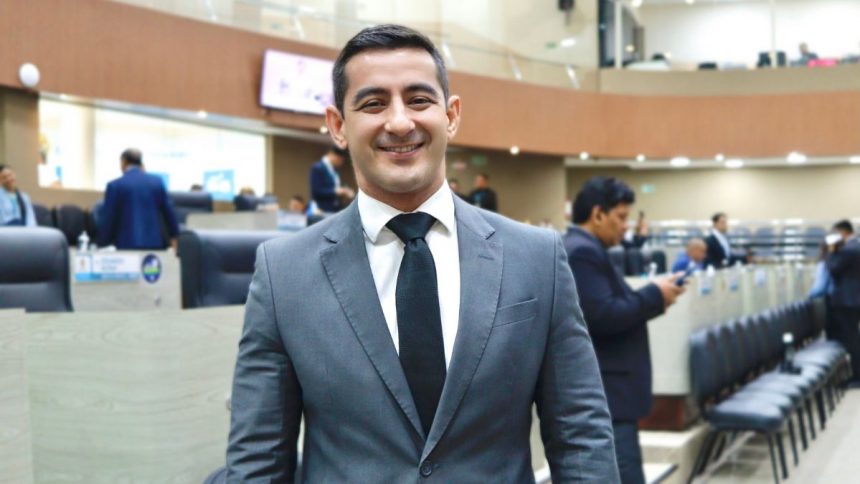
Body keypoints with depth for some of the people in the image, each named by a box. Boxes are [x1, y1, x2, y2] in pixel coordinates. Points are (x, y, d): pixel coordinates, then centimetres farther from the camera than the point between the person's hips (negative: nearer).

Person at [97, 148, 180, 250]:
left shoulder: (114, 185, -2)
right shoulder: (157, 182, 5)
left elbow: (107, 219, 0)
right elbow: (169, 212, 12)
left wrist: (103, 243, 10)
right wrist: (174, 236, 23)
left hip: (127, 244, -3)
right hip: (155, 242, 3)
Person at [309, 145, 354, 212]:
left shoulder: (334, 169, 15)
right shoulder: (317, 168, -9)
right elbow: (316, 192, -16)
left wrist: (344, 192, 4)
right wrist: (336, 191, -17)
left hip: (337, 209, 8)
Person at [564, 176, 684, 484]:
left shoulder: (578, 248, 18)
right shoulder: (583, 252, -16)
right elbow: (602, 316, -24)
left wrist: (650, 299, 10)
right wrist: (655, 296, -12)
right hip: (604, 395, -12)